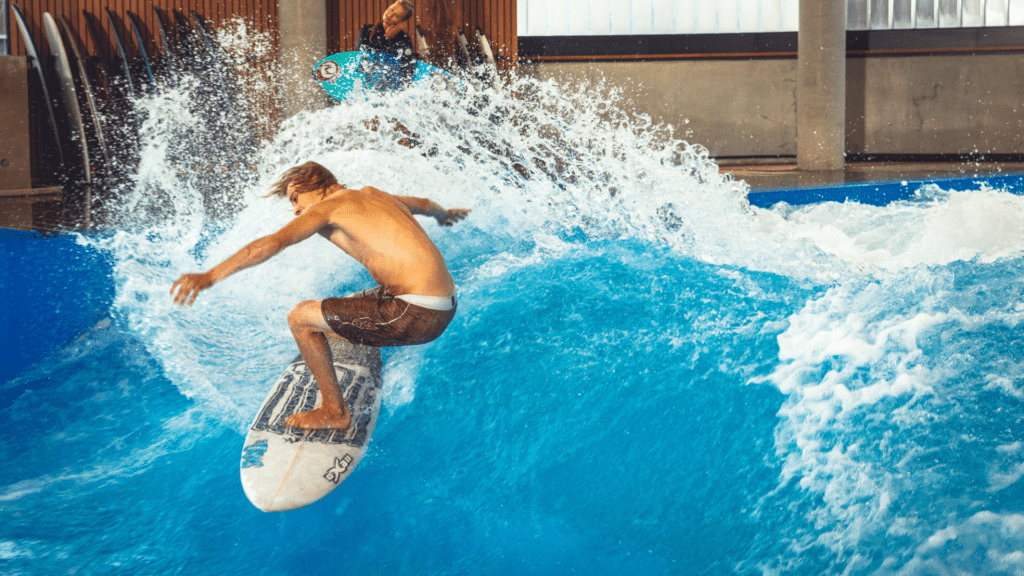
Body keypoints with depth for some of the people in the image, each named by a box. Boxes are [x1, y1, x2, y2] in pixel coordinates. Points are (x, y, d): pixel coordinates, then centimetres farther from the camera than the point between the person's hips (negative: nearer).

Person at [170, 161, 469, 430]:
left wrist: (209, 277, -26)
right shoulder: (372, 194, 20)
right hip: (446, 309, 10)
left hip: (416, 317, -9)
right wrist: (444, 214, 64)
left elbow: (273, 242, -19)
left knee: (300, 318, 0)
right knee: (346, 309, 33)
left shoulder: (325, 207, -3)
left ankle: (335, 411, 11)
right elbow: (423, 204, 40)